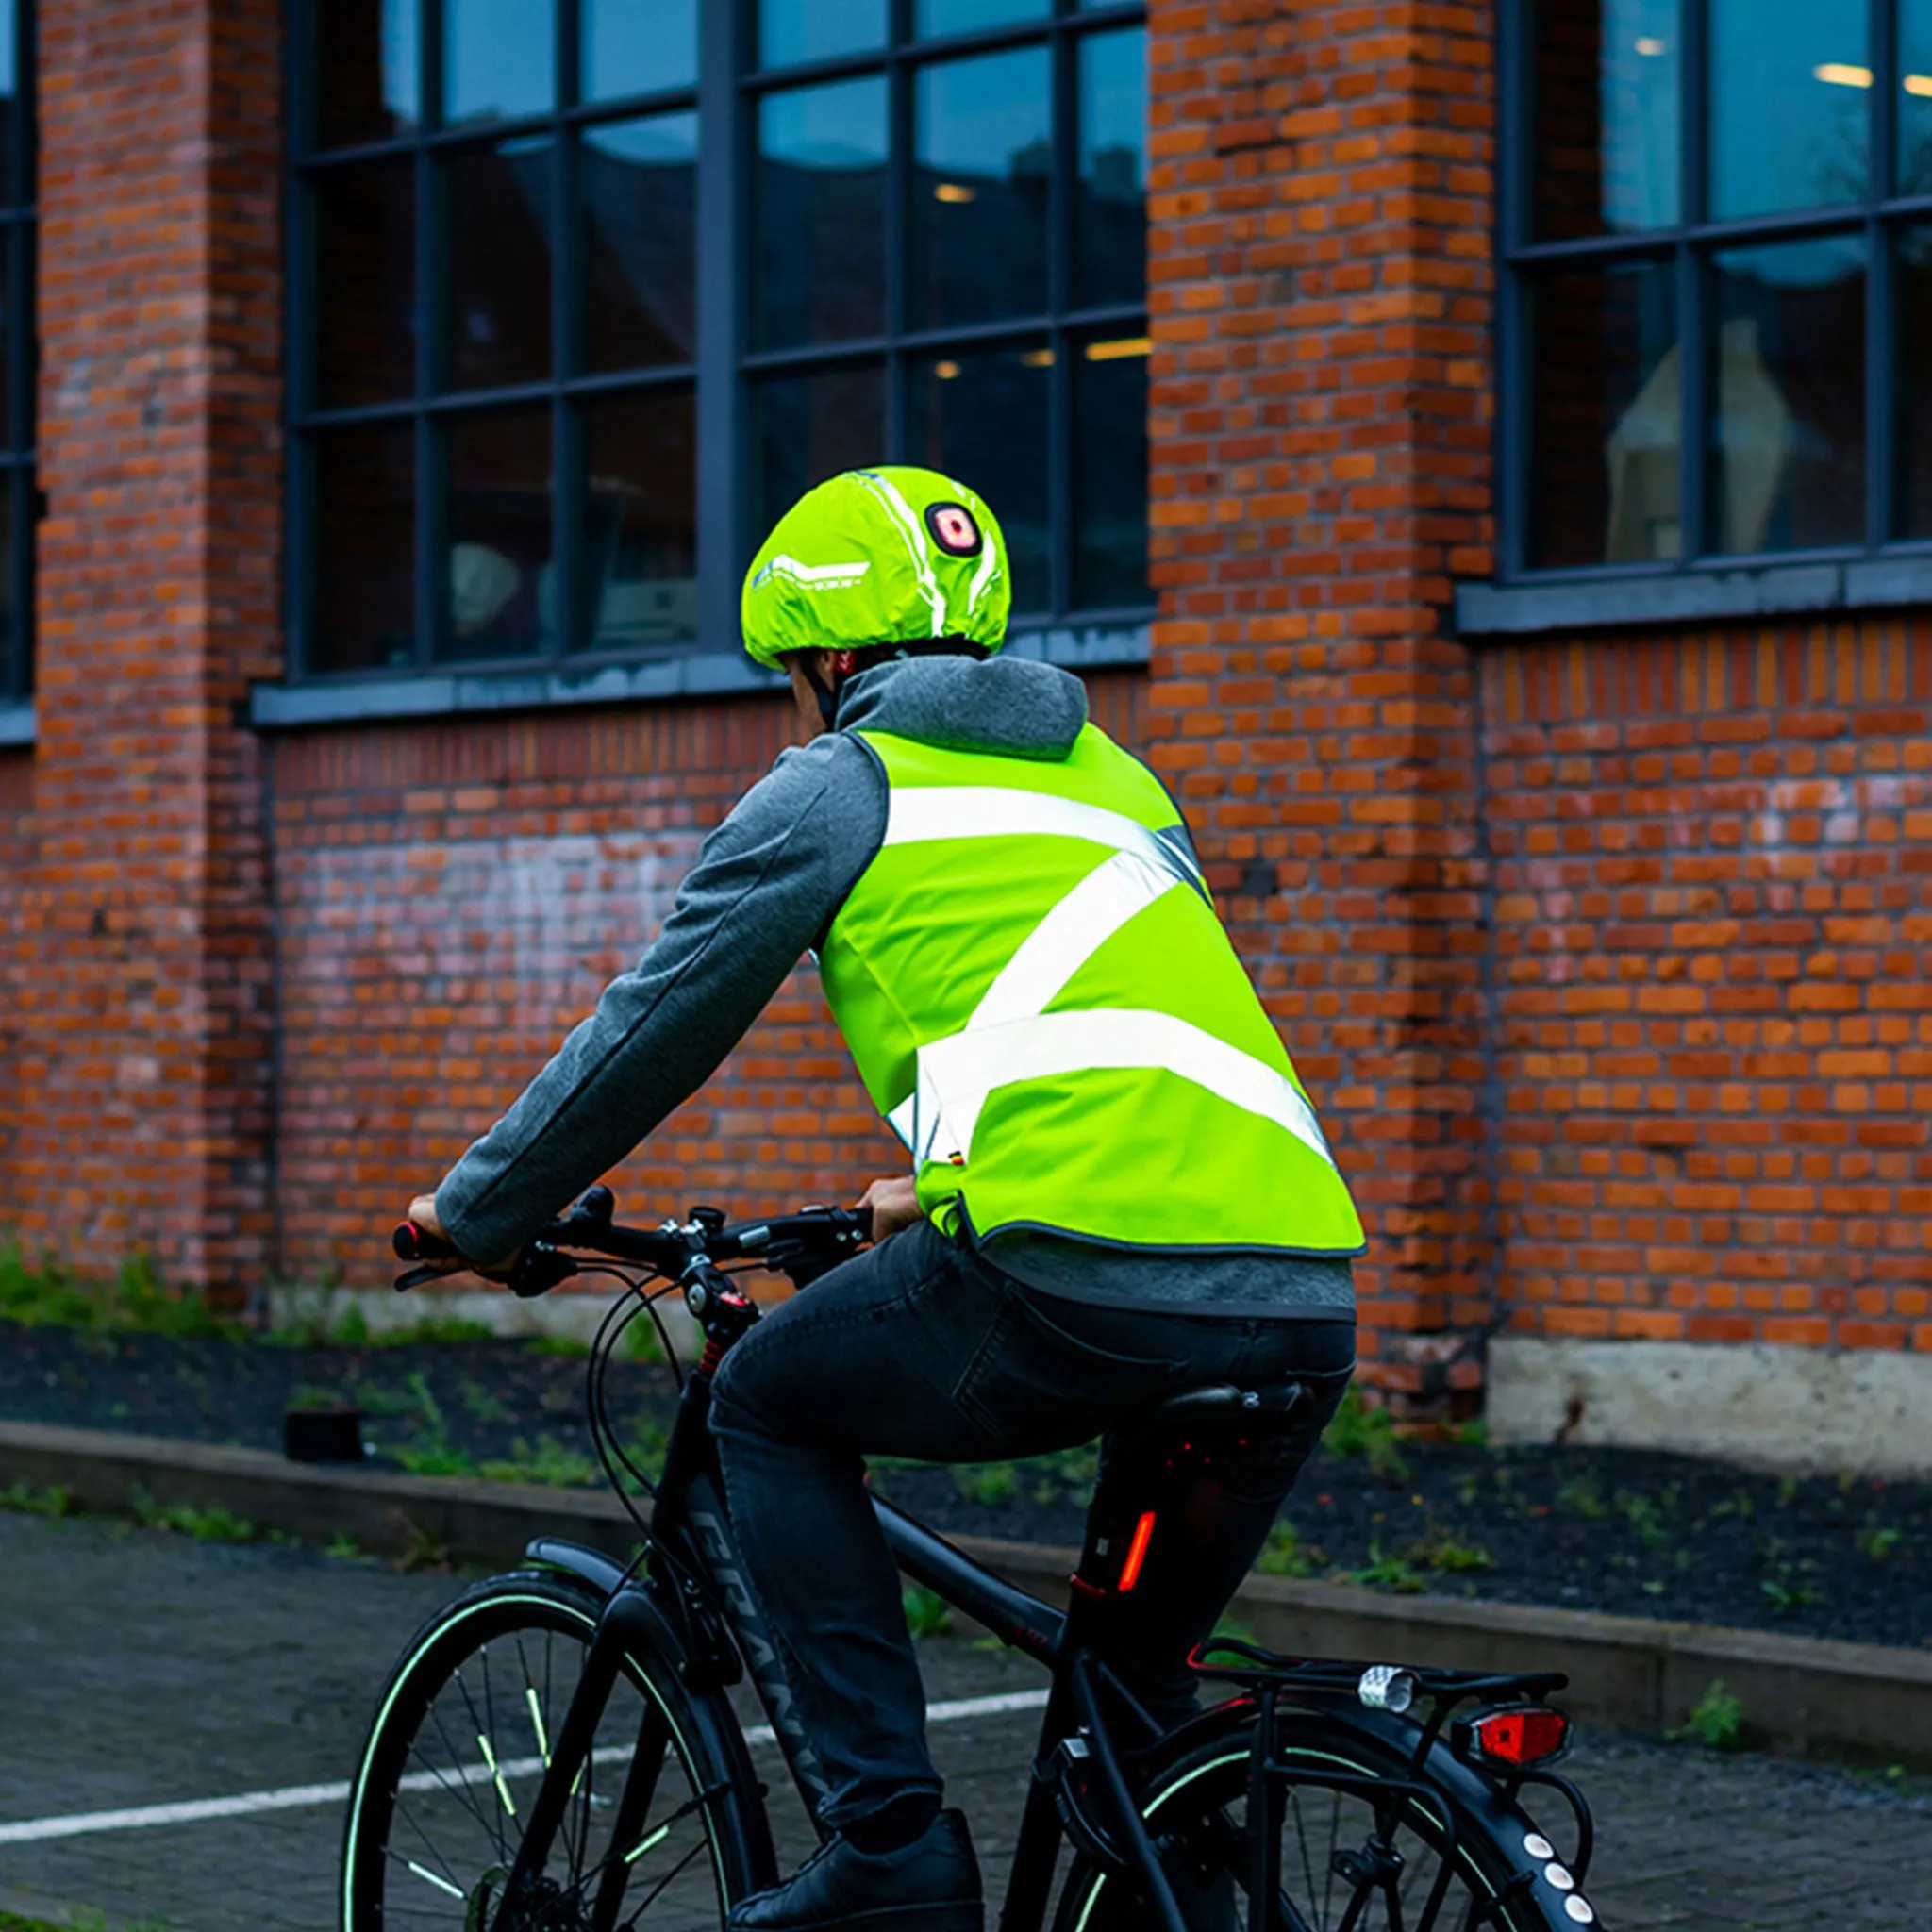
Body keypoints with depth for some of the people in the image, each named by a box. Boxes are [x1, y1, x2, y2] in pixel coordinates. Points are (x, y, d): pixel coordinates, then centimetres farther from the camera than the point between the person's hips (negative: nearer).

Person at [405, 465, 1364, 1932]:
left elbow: (650, 1034, 17)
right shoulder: (1112, 776, 30)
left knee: (770, 1408, 21)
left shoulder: (835, 786, 12)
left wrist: (481, 1208, 32)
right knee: (1138, 1691, 28)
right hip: (1308, 1305, 6)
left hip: (1080, 1288, -6)